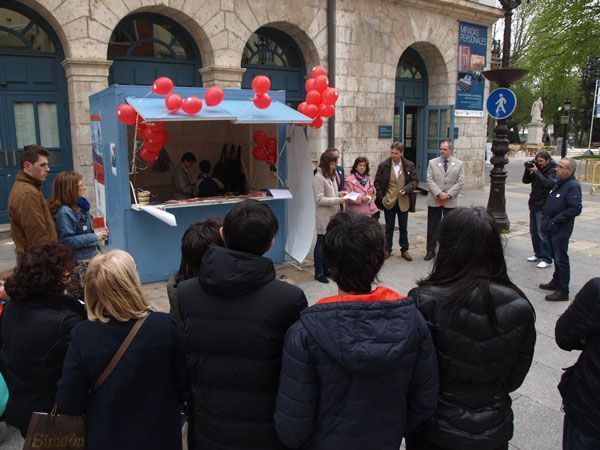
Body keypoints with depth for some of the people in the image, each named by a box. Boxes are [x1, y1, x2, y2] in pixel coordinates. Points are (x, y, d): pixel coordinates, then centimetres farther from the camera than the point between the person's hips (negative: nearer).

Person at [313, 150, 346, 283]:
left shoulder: (331, 175, 12)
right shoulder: (318, 177, -14)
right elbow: (320, 199, -18)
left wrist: (340, 193, 3)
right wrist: (338, 200, -21)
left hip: (333, 215, 8)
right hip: (324, 217, -8)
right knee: (321, 244, 1)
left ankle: (325, 269, 25)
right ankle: (319, 273, 10)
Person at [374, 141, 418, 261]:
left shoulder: (409, 165, -2)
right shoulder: (383, 165, -3)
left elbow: (415, 181, 1)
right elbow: (377, 183, 1)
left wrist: (406, 189, -17)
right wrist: (381, 197, -5)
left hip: (403, 202, 1)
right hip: (388, 202, 0)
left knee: (403, 228, 11)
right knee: (389, 227, 10)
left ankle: (404, 250, 23)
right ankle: (387, 250, 20)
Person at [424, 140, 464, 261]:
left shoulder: (459, 164, 3)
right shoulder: (432, 163, 3)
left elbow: (460, 182, -2)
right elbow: (430, 180, -4)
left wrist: (448, 194, -13)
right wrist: (439, 193, -16)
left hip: (451, 201, 0)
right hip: (434, 201, 0)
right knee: (432, 227, 6)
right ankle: (430, 250, 16)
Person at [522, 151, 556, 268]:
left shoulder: (553, 171, -9)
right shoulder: (538, 169, 10)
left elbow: (547, 183, -24)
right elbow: (526, 181, 8)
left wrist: (536, 172, -22)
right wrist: (528, 169, -6)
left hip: (544, 207, -8)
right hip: (534, 205, 8)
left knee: (542, 233, -7)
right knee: (533, 231, 14)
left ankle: (547, 259, 0)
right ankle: (538, 254, 27)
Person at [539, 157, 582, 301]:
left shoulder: (573, 186, -18)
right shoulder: (558, 183, 11)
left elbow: (576, 209, -25)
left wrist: (555, 221, -22)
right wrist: (546, 220, 12)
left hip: (561, 230, -9)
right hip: (552, 228, 9)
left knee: (561, 259, -2)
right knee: (555, 256, 20)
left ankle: (563, 291, 6)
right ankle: (556, 282, 35)